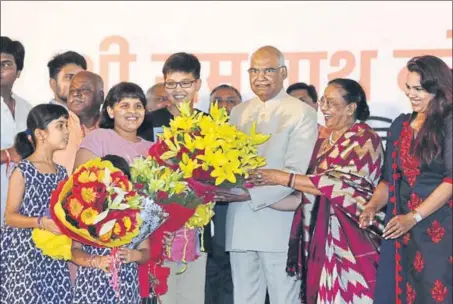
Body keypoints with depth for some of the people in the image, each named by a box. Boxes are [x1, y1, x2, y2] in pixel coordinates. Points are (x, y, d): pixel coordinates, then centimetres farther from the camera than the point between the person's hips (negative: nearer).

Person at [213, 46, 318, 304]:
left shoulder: (302, 114, -2)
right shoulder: (238, 113, 15)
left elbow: (296, 172, -11)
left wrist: (250, 193, -20)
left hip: (279, 225, -5)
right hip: (240, 224, 5)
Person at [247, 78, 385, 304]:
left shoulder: (364, 139, -7)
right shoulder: (324, 142, 15)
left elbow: (337, 183, -19)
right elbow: (310, 193, 15)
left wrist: (282, 178, -18)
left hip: (351, 242, -7)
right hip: (321, 240, 7)